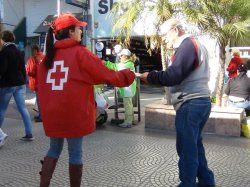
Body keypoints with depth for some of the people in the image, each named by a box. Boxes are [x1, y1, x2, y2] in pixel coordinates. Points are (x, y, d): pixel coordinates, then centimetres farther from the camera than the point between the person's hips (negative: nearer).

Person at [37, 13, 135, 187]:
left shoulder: (49, 55, 8)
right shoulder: (80, 52, -8)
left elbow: (41, 84, 12)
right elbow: (106, 75, -7)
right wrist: (128, 75, 8)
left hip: (52, 113, 6)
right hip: (74, 113, -5)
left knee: (54, 149, 21)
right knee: (75, 153, 9)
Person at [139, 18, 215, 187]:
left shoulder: (187, 46, -12)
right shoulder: (197, 45, 19)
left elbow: (173, 76, -21)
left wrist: (149, 76, -9)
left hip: (190, 104, -10)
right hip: (201, 101, 10)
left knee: (186, 147, -2)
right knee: (195, 144, 17)